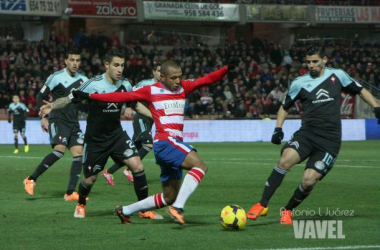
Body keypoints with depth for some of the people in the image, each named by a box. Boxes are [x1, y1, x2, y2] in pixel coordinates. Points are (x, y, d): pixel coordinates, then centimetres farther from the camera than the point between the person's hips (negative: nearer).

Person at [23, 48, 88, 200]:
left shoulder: (82, 79, 10)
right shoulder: (56, 77, -6)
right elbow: (41, 96, -2)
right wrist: (43, 117, -9)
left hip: (73, 123, 6)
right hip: (58, 120, -6)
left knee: (78, 153, -7)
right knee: (60, 150, -25)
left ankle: (70, 192, -5)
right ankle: (31, 180, -12)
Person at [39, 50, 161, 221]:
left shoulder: (125, 85, -5)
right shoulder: (93, 85, -19)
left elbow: (136, 105, 14)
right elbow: (69, 99, -15)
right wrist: (52, 106, -34)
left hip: (117, 135, 3)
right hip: (95, 140, -3)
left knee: (137, 166, -16)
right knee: (90, 179, 6)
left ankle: (145, 210, -3)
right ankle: (81, 205, 40)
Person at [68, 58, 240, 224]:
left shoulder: (183, 87, 14)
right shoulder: (151, 91, 1)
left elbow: (206, 80, 3)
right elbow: (121, 97, 3)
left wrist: (227, 69, -12)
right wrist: (89, 96, 3)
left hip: (176, 145, 7)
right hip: (165, 142, -7)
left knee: (168, 198, 13)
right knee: (200, 166, -28)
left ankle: (124, 211, 26)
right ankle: (178, 207, -36)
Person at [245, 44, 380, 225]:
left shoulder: (337, 76, 6)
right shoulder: (300, 83, 7)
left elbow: (360, 91, 18)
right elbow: (285, 107, 18)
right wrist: (278, 128, 4)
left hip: (330, 140, -1)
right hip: (307, 133, 1)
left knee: (309, 180, -14)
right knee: (286, 158, -29)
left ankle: (288, 210, 14)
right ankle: (263, 205, -22)